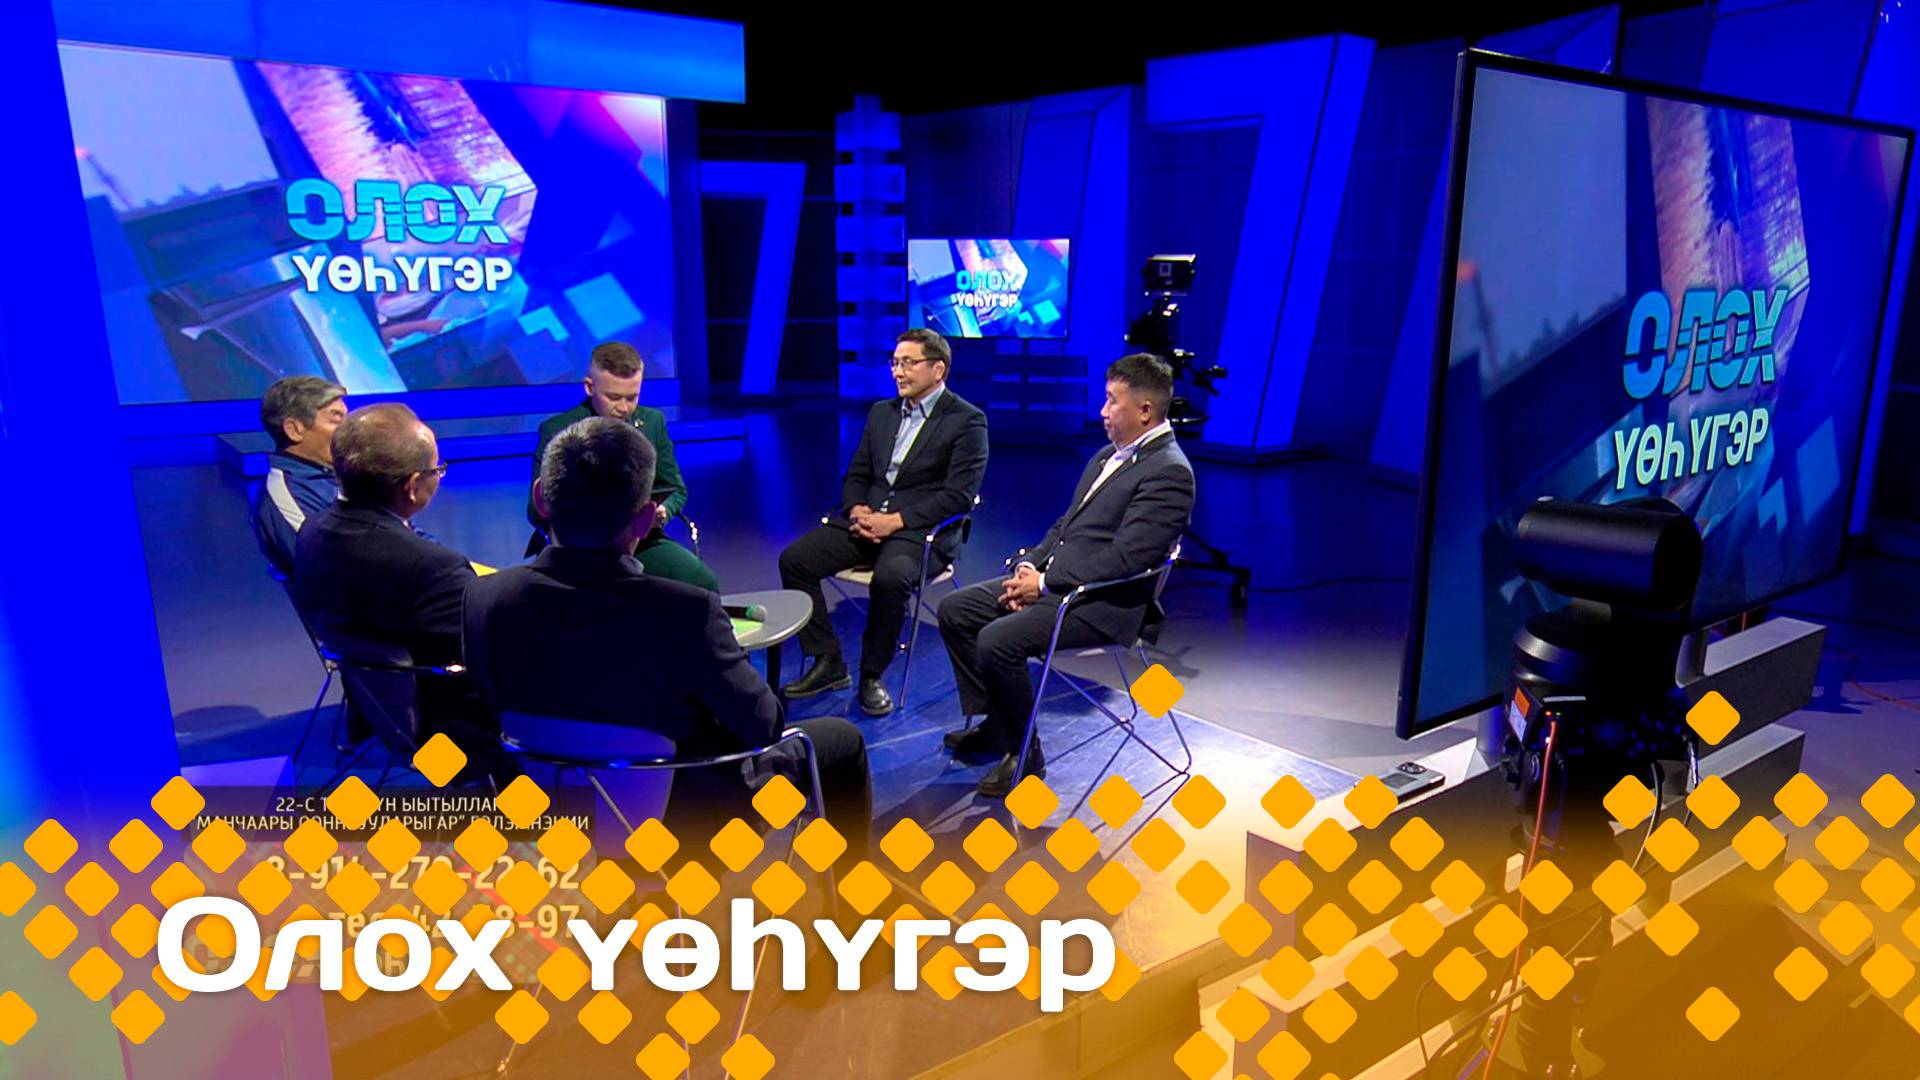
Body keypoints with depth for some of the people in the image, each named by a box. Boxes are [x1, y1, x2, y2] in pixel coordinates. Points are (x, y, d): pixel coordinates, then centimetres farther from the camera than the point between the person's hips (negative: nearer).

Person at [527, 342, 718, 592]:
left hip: (641, 540, 3)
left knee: (703, 582, -25)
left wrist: (662, 512, -10)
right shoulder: (556, 430, -1)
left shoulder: (653, 421, 9)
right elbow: (537, 511, -1)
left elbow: (676, 490, 15)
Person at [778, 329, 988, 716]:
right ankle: (828, 663, -3)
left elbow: (959, 494, -11)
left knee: (890, 577, -37)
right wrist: (856, 510, -4)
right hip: (866, 522, 6)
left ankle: (872, 676, -14)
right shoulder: (881, 413, 18)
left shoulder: (967, 420, -3)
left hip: (921, 530, -6)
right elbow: (855, 476, 19)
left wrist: (897, 520, -18)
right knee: (794, 558, -13)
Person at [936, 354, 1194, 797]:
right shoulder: (1108, 456, 15)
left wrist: (1044, 582, -17)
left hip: (1103, 603, -10)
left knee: (997, 641, -26)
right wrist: (1029, 566, 2)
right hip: (1052, 581, 10)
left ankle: (1025, 754, -5)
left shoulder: (1169, 472, -16)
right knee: (955, 610, 6)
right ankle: (995, 726, 16)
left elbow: (1122, 559, -22)